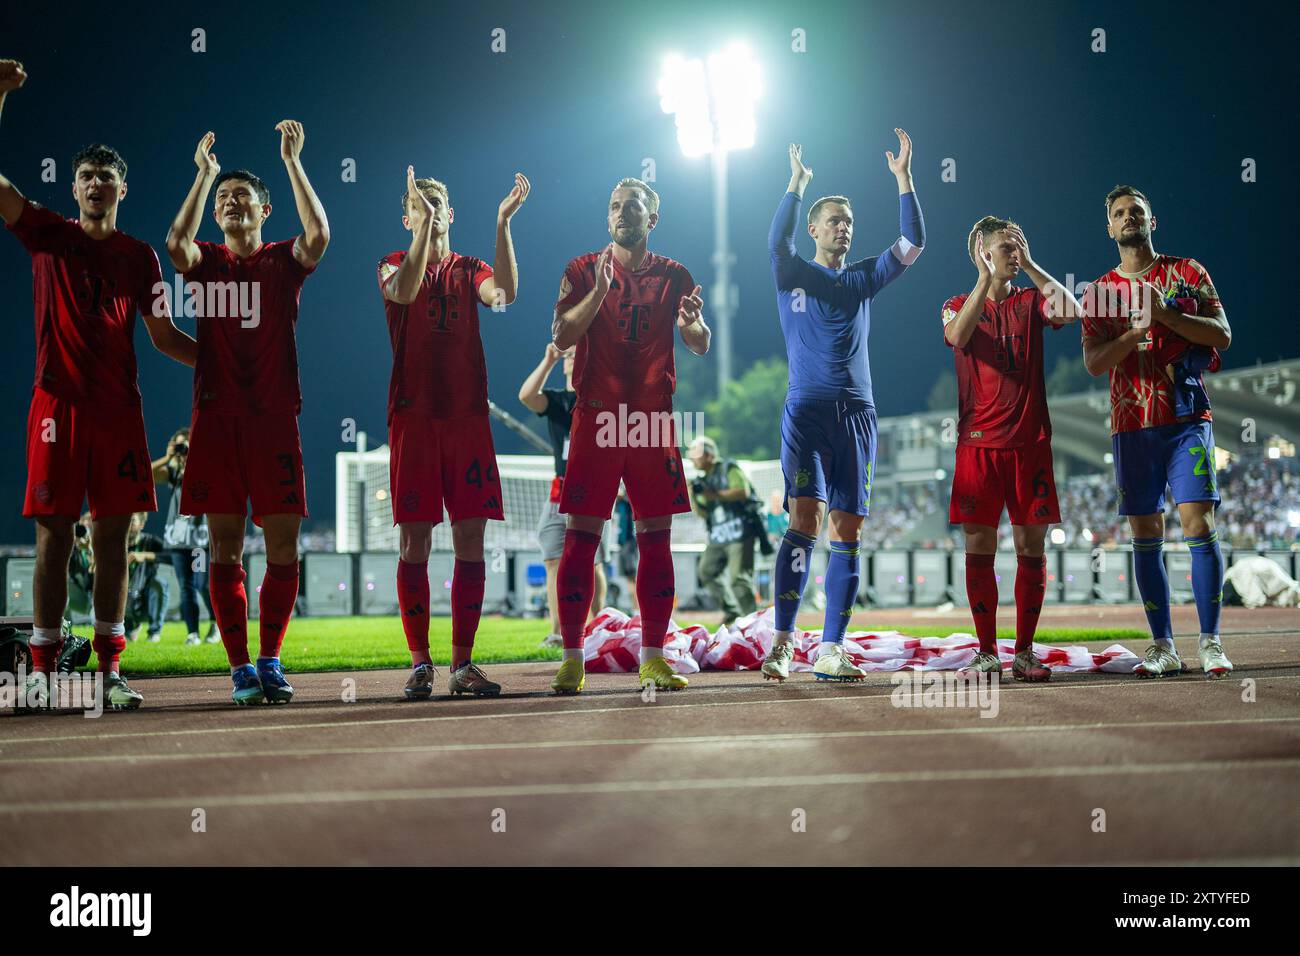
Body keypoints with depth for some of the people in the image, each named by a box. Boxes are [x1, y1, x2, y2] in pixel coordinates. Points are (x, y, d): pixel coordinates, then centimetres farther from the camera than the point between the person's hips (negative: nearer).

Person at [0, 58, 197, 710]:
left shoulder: (139, 256, 14)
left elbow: (163, 335, 16)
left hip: (119, 406, 2)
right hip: (58, 402, -2)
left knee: (112, 535, 1)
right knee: (53, 534, -4)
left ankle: (110, 670, 4)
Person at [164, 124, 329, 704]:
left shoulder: (285, 260, 11)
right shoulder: (206, 260, 11)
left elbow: (318, 235, -11)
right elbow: (177, 242, -12)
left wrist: (292, 161, -9)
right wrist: (204, 173, -7)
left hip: (275, 416, 0)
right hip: (218, 416, 0)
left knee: (283, 547, -2)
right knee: (225, 547, -2)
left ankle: (270, 661, 9)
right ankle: (240, 668, 3)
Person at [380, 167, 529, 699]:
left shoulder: (470, 270, 13)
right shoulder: (394, 265, 8)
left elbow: (505, 294, -10)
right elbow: (404, 291, -17)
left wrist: (503, 222, -14)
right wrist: (424, 222, -21)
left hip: (467, 417, 2)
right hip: (413, 418, -2)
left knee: (471, 541, 0)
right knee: (414, 543, -4)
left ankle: (463, 663, 5)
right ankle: (420, 663, 2)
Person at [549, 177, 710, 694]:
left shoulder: (674, 276, 10)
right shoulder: (583, 271, 5)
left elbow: (700, 346, 8)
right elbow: (562, 336, -5)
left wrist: (691, 323, -15)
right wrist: (599, 292, -18)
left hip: (654, 418, 2)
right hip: (597, 416, -2)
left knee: (656, 536, 1)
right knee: (581, 535, -5)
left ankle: (653, 657, 5)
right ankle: (571, 657, -2)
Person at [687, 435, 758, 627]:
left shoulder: (728, 469, -5)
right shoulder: (704, 480, 15)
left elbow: (743, 491, -20)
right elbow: (703, 513, 14)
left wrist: (715, 495, -21)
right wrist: (693, 496, -2)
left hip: (740, 534, -9)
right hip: (718, 537, 9)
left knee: (738, 579, -14)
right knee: (706, 571, 11)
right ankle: (732, 610, 21)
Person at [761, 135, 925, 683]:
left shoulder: (863, 278, 15)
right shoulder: (793, 275, 8)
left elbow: (912, 243, 5)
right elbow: (776, 241, -13)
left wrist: (903, 178, 0)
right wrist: (796, 185, -14)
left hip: (856, 413, 4)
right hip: (806, 411, -3)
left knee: (847, 533, -1)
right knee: (804, 522, -15)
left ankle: (831, 653, 1)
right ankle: (782, 644, -13)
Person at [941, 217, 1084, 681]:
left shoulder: (1030, 301, 11)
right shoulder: (957, 306, 8)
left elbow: (1071, 311, -10)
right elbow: (957, 335, -15)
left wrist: (1029, 265, -7)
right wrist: (987, 277, -16)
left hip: (1030, 442, 1)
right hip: (978, 443, -1)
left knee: (1031, 546, 0)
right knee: (979, 547, -2)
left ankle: (1025, 651, 6)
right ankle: (986, 652, 4)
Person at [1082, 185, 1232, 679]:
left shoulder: (1187, 272, 7)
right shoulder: (1099, 292, 11)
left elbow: (1222, 335, -2)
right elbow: (1094, 363, 0)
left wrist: (1166, 314, -13)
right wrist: (1138, 329, -14)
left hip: (1188, 419, -2)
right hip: (1132, 425, 2)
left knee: (1199, 525, -10)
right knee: (1146, 536, 2)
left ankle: (1211, 643, -7)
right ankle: (1162, 647, 8)